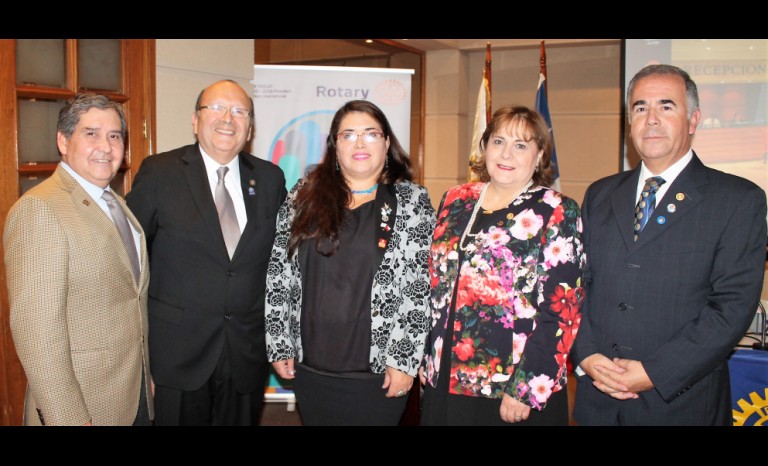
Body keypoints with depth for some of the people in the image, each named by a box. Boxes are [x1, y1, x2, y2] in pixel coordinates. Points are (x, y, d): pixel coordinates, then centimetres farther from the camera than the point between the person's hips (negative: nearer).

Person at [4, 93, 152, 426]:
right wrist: (69, 418, -21)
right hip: (84, 404, -8)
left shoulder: (115, 204, 12)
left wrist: (147, 378, 14)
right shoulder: (38, 209, -16)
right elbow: (36, 327, -21)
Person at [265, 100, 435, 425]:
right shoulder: (305, 195, 4)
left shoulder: (413, 202, -2)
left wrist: (404, 360, -9)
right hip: (309, 368, 3)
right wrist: (279, 346, 4)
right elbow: (278, 273, 6)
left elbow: (422, 287, -6)